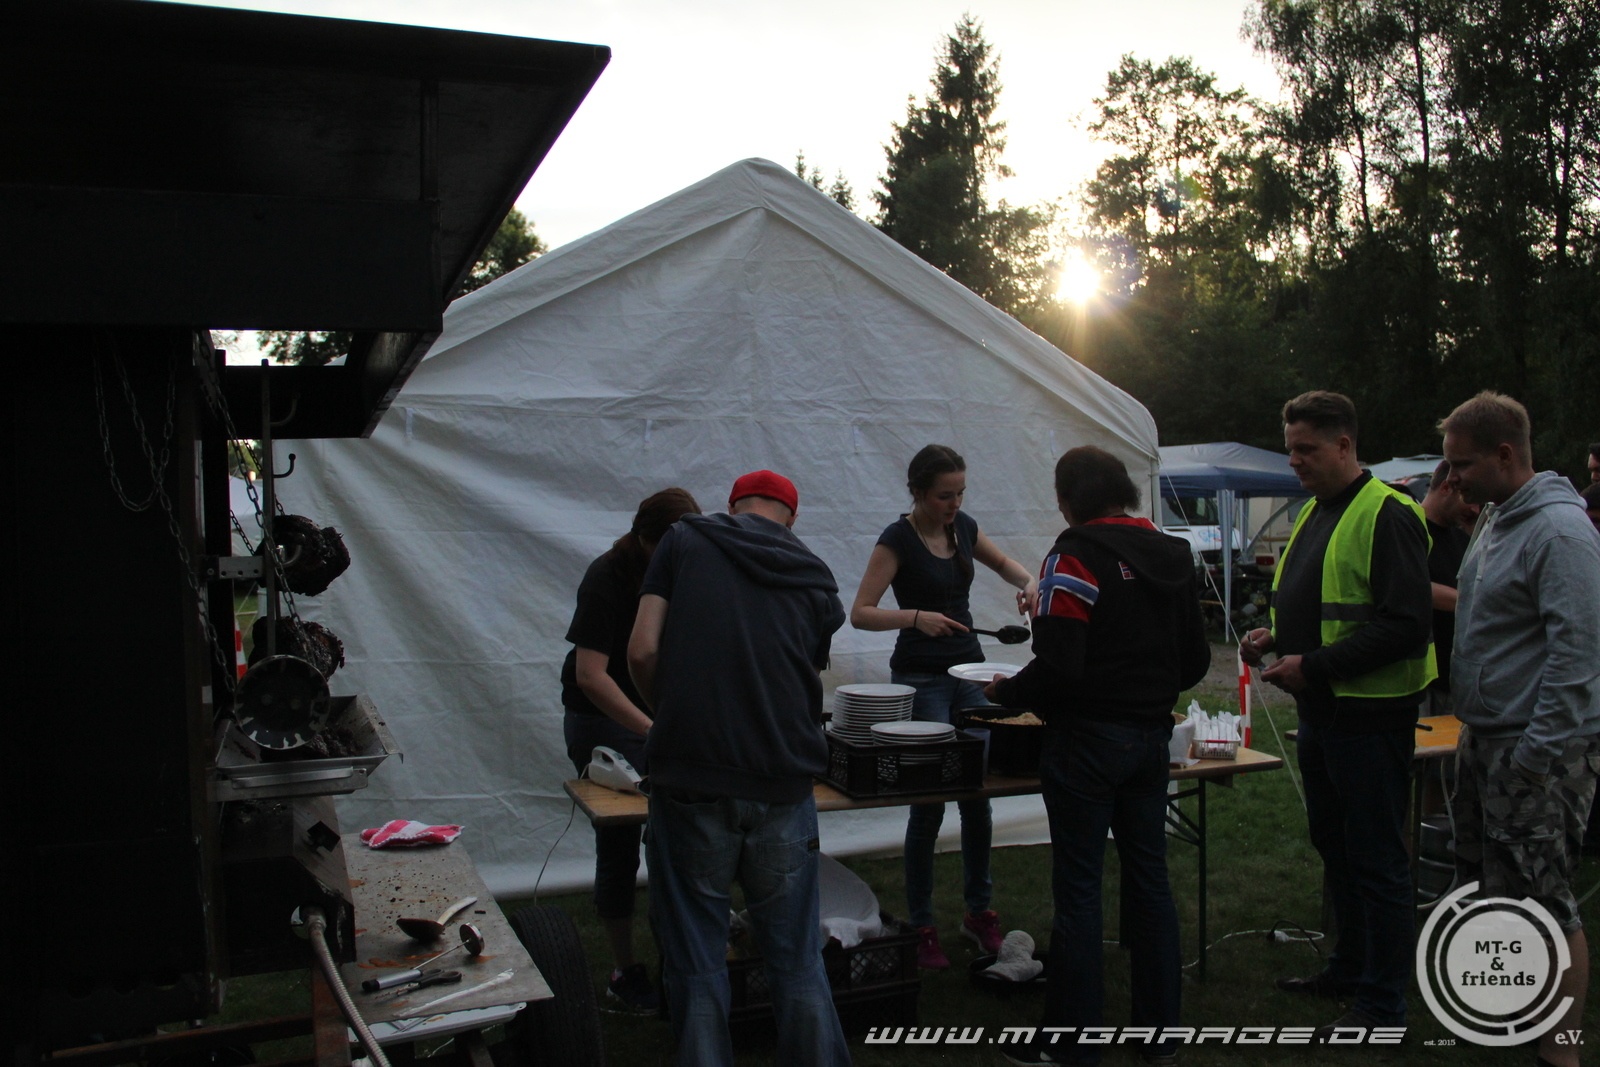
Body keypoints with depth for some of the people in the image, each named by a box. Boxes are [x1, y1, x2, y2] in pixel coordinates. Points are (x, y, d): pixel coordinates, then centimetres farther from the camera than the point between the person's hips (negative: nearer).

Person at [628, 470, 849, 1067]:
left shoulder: (686, 541, 6)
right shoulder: (815, 578, 13)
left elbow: (643, 651, -2)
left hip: (691, 780, -2)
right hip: (784, 784, 2)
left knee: (696, 965, 9)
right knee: (797, 961, 13)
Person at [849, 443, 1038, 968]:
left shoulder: (963, 527, 4)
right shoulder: (898, 539, -13)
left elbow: (1002, 562, 23)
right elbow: (859, 613, -18)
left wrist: (1027, 582, 1)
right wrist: (916, 617, -32)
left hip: (969, 672, 6)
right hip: (921, 678, -6)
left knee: (979, 793, 8)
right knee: (928, 802, -4)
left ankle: (979, 912, 23)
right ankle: (921, 926, 10)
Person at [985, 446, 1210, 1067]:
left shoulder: (1076, 555, -15)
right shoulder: (1173, 555, 8)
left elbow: (1058, 667, -21)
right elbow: (1195, 660, 13)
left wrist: (1006, 693, -4)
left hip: (1088, 740, -7)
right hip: (1153, 737, 7)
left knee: (1078, 891, 1)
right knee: (1149, 879, 15)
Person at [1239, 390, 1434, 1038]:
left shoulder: (1387, 516, -17)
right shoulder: (1315, 513, 13)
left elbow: (1406, 623, -24)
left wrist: (1314, 665, -23)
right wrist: (1277, 637, 5)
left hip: (1370, 716, -10)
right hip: (1321, 713, 10)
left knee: (1376, 859, 1)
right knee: (1334, 845, 20)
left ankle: (1383, 1003, 13)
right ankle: (1350, 969, 35)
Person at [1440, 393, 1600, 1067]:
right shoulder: (1493, 521, 12)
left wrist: (1535, 754, -21)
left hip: (1540, 751, -10)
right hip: (1486, 736, 10)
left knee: (1541, 907, -4)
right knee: (1484, 886, 18)